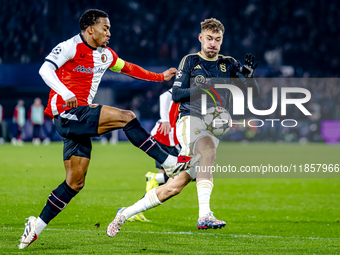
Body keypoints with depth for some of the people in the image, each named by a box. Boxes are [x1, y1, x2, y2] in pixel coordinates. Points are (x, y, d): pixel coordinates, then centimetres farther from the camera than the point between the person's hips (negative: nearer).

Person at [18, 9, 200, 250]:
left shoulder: (105, 54, 17)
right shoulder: (70, 47, -7)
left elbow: (127, 68, 34)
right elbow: (45, 69, -18)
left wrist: (160, 76, 35)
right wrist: (66, 94, -31)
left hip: (80, 118, 9)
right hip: (67, 113, -9)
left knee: (75, 182, 5)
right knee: (126, 117, -17)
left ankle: (37, 225, 9)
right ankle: (170, 163, -11)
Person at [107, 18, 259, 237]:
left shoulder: (229, 65, 14)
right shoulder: (190, 61, 9)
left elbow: (254, 94, 7)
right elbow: (176, 94, 2)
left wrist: (248, 75, -14)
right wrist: (200, 89, -17)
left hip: (213, 128, 4)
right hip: (190, 120, -4)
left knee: (175, 186, -10)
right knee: (208, 150, -37)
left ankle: (126, 213, 3)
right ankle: (204, 215, -48)